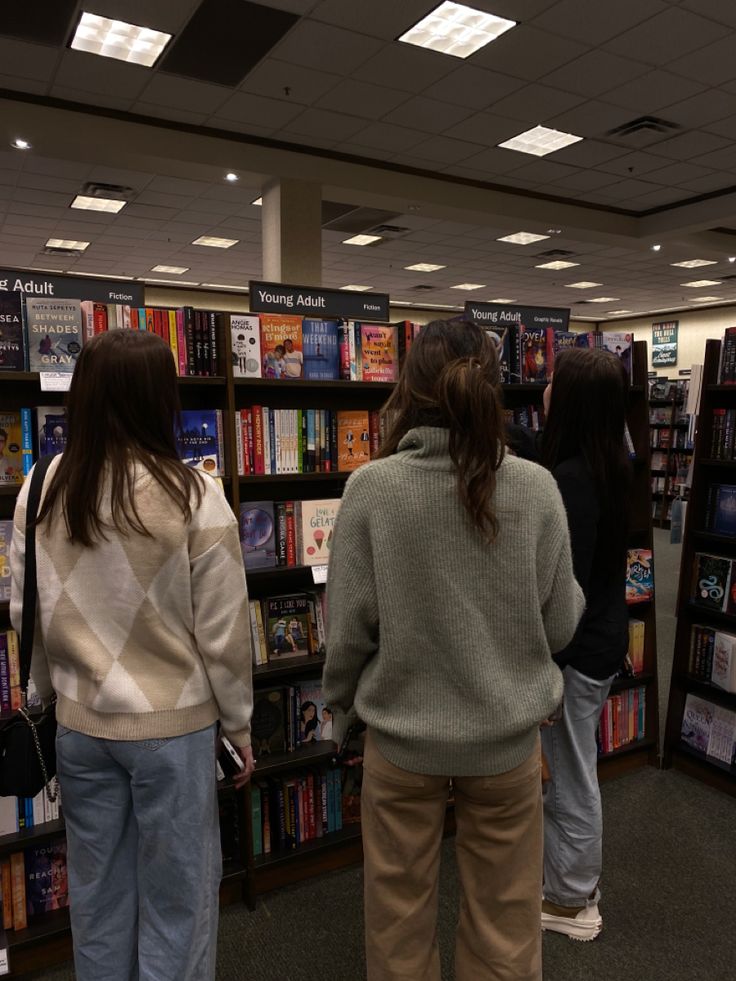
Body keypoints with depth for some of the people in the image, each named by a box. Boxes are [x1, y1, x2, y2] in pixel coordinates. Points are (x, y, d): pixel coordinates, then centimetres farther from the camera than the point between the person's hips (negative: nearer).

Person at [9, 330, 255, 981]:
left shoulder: (44, 489, -6)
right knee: (176, 894, 16)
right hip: (173, 723, -4)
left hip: (79, 721, 5)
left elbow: (26, 614, 3)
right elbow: (222, 631, -13)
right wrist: (240, 725, 1)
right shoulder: (192, 495, -19)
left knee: (97, 889, 23)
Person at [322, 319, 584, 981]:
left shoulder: (371, 487, -15)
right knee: (504, 919, 22)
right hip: (507, 734, 1)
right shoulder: (536, 488, -12)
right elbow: (561, 624, -4)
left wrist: (339, 706, 8)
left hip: (403, 733, 0)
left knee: (400, 913, 22)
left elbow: (349, 627, -10)